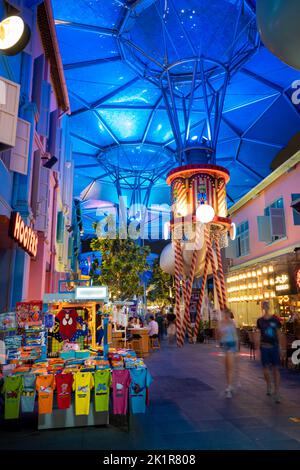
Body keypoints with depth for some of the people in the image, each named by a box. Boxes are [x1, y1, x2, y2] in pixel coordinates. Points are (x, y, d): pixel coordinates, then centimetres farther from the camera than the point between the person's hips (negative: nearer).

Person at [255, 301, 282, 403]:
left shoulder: (275, 319, -1)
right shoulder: (260, 321, 1)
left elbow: (279, 334, 4)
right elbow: (258, 334, 3)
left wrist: (280, 347, 4)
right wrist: (257, 347, 0)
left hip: (274, 347, -1)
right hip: (264, 347, 1)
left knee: (276, 369, -1)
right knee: (266, 367, 7)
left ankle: (277, 393, 3)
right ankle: (268, 386, 33)